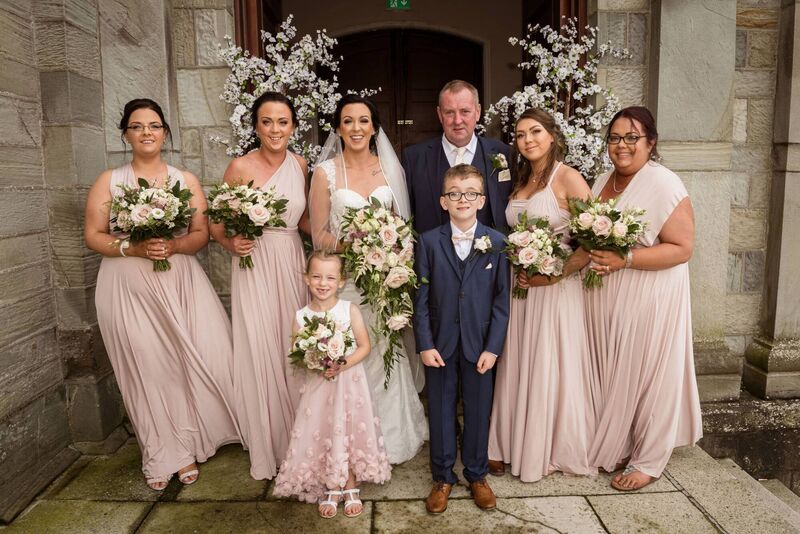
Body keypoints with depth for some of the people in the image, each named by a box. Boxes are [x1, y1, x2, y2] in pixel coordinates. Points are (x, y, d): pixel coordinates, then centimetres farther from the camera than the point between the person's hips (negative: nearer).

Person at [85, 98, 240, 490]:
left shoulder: (186, 181, 7)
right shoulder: (108, 182, 4)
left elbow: (201, 234, 3)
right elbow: (93, 236, 2)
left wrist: (173, 245, -17)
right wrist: (134, 248, -15)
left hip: (179, 284, 1)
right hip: (128, 289, -1)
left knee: (192, 361, -1)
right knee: (146, 369, 4)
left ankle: (186, 447, 20)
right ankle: (163, 456, 21)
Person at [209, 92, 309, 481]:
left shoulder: (299, 165, 5)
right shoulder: (241, 167, -8)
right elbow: (216, 224, -1)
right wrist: (231, 244, -20)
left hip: (292, 263, 4)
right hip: (255, 265, -4)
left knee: (293, 350, 10)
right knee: (260, 353, 2)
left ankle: (296, 443, 29)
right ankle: (266, 449, 22)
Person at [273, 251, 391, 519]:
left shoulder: (350, 310, -9)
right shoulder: (301, 316, -5)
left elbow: (364, 347, -7)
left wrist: (342, 365, -21)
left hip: (350, 382, -1)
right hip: (318, 384, 1)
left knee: (349, 433, 5)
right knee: (323, 435, 7)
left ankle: (351, 489, 26)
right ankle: (331, 490, 28)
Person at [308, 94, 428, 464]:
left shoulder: (389, 168, 7)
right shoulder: (325, 172, -2)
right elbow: (319, 235, -1)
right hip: (344, 280, -2)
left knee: (386, 356, 8)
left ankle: (391, 439, 28)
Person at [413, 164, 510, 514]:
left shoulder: (496, 243, -2)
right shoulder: (428, 242, -3)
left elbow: (501, 300, -2)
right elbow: (421, 298, -3)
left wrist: (493, 347, -7)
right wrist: (425, 344, -8)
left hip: (479, 343, 0)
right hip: (440, 343, 0)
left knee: (478, 410, 12)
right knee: (440, 410, 11)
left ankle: (476, 475, 32)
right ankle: (442, 477, 29)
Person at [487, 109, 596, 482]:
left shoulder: (567, 178, -9)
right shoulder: (519, 180, 12)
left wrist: (554, 274, -18)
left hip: (556, 288, -6)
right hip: (519, 285, 6)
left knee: (550, 368, 5)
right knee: (515, 367, 11)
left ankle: (551, 450, 24)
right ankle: (511, 445, 26)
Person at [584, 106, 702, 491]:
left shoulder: (663, 184, -13)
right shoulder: (603, 182, 10)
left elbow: (682, 248, -17)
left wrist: (625, 259, -24)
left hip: (647, 300, -6)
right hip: (604, 298, 7)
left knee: (646, 376, 6)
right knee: (609, 376, 14)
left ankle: (648, 460, 25)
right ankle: (613, 447, 33)